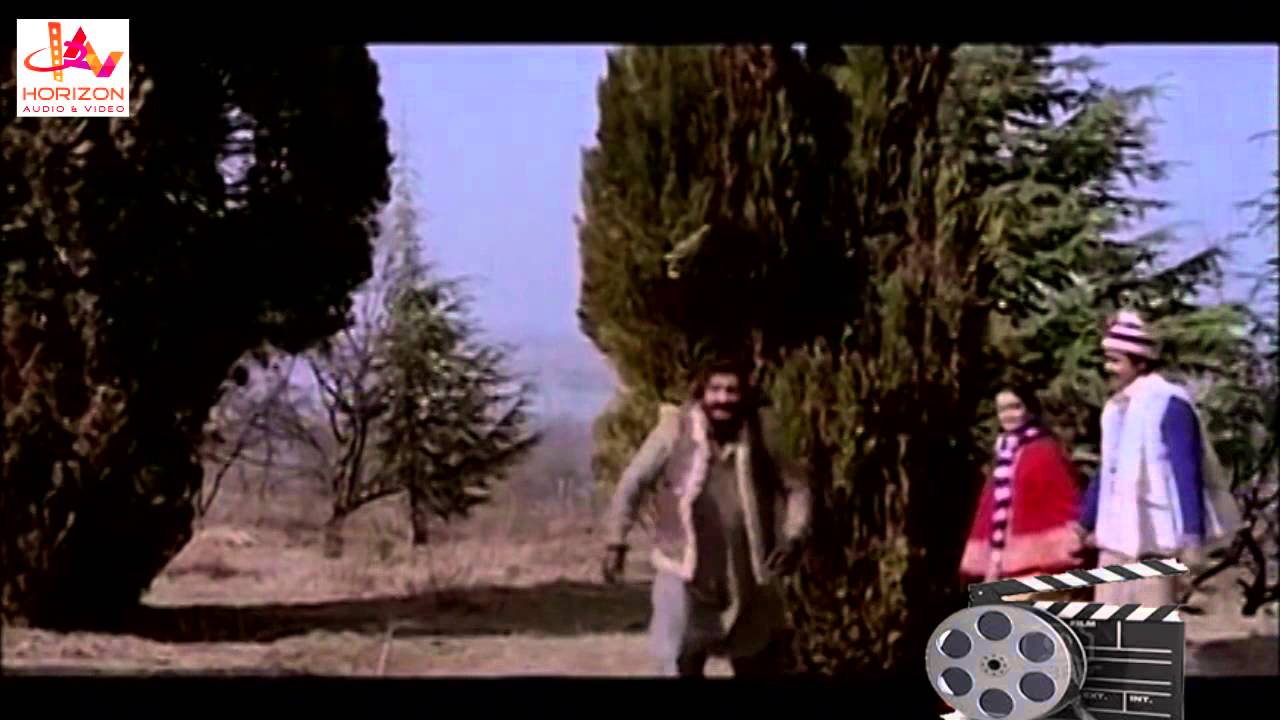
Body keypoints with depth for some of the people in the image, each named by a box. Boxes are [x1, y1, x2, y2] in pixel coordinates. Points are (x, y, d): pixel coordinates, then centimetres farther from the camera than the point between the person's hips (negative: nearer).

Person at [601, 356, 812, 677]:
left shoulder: (761, 435, -5)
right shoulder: (674, 431, -11)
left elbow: (796, 486, 5)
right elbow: (633, 483, -2)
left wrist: (794, 538, -9)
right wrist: (617, 542, -3)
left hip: (749, 575, 3)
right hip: (685, 571, -2)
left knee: (763, 666, 16)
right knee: (677, 666, -1)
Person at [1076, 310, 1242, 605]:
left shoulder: (1168, 403, -11)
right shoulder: (1116, 407, 13)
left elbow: (1187, 471, -16)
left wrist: (1192, 535, -22)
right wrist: (1086, 523, 22)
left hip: (1155, 535, -8)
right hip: (1117, 535, 8)